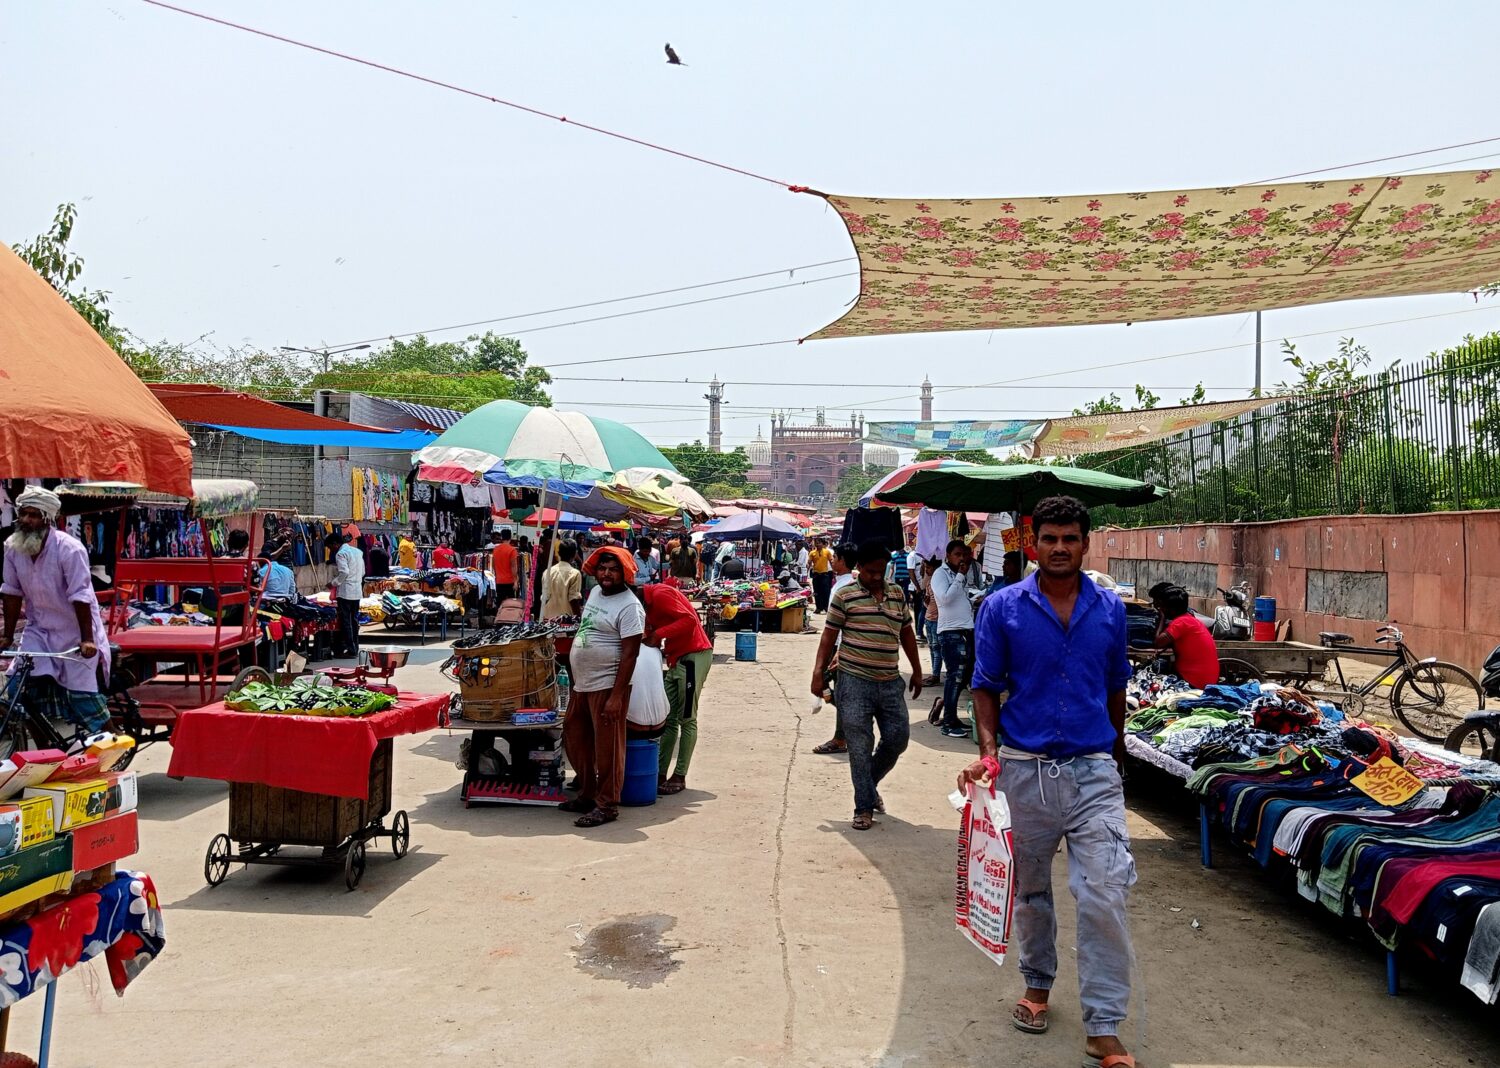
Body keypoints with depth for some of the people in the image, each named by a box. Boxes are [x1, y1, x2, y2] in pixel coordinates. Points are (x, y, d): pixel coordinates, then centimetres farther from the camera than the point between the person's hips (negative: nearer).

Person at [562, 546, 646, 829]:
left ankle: (607, 805, 10)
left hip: (607, 686, -9)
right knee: (574, 738, 17)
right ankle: (588, 794, 31)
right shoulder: (595, 593, 11)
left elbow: (630, 654, -18)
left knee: (607, 747, -1)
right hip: (582, 684, 9)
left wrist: (616, 696, -22)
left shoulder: (629, 606, -15)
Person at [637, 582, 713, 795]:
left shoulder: (660, 594, -14)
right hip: (677, 658, 10)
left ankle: (679, 777, 1)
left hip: (694, 656, -10)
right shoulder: (648, 604, 15)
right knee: (668, 719, 8)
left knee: (686, 719, -4)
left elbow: (689, 620, -24)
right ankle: (661, 773, 11)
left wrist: (658, 634, -24)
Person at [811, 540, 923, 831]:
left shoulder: (897, 594, 11)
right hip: (855, 681, -5)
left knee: (898, 737, 8)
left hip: (890, 682, 5)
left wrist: (917, 670, 20)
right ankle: (865, 806, 10)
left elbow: (907, 633, 19)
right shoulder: (844, 596, -3)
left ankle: (869, 783, 33)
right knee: (860, 748, -1)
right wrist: (818, 672, -9)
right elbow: (829, 636, -2)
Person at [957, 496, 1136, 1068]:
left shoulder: (1110, 609, 3)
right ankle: (1037, 984, 39)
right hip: (1024, 769, 0)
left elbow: (1115, 687, 14)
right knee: (1029, 888, 16)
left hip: (1093, 769, 1)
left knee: (1104, 896, -7)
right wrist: (988, 751, -13)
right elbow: (986, 687, 0)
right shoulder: (1002, 608, -4)